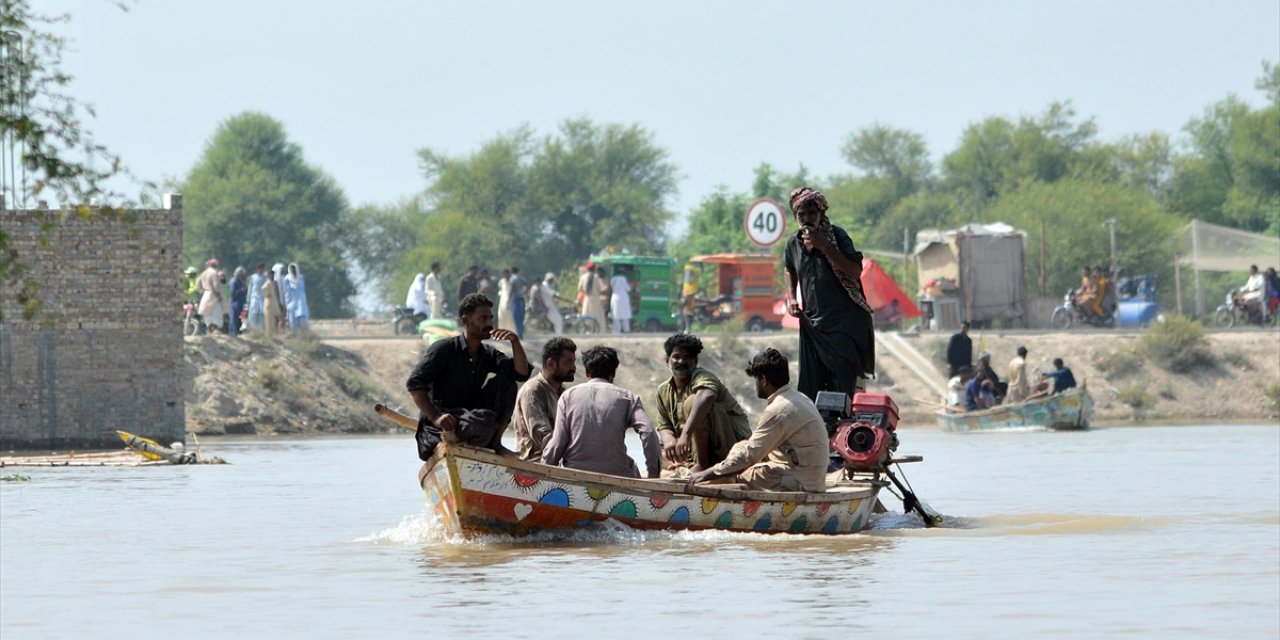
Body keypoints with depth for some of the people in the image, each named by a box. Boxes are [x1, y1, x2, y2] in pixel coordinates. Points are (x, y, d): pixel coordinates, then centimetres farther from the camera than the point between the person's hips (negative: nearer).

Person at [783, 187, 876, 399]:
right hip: (812, 323, 5)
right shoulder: (794, 244, 6)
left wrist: (824, 246, -24)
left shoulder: (837, 236, -9)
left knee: (843, 384, -9)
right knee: (810, 385, 4)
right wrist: (791, 298, 11)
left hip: (844, 323, -5)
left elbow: (856, 271, -21)